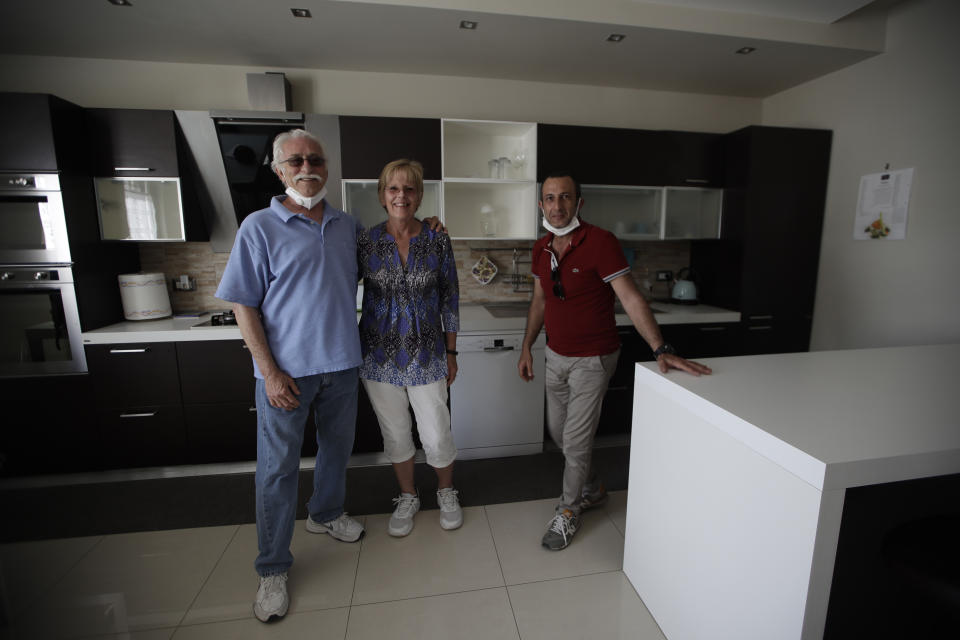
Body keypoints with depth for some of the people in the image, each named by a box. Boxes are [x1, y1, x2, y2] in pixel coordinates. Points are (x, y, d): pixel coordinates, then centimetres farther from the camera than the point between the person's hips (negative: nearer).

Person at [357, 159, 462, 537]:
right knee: (395, 435, 15)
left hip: (426, 356, -1)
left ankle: (446, 493, 38)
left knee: (437, 436, 6)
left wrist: (451, 354, 2)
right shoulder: (366, 242, -4)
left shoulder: (438, 242, -4)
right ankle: (408, 498, 41)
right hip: (380, 356, 1)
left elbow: (450, 300, 1)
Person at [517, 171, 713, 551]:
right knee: (557, 431, 18)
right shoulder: (541, 248, 2)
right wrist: (527, 348, 11)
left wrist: (661, 349, -35)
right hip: (555, 355, 7)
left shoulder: (600, 242, -19)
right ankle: (592, 490, 44)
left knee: (576, 441, 2)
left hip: (592, 359, -7)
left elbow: (631, 299, -25)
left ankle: (568, 511, 29)